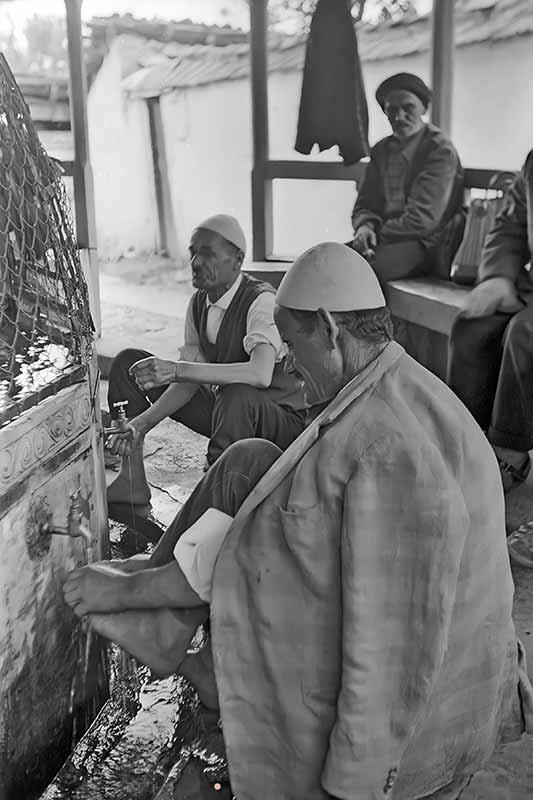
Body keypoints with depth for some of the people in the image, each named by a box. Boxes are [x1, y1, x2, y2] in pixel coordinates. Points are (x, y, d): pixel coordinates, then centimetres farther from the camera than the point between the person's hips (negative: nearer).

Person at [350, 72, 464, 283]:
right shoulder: (381, 150, 15)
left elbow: (422, 219, -14)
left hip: (424, 245, -6)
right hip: (386, 239, 6)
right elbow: (365, 204, 14)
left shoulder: (440, 149, -6)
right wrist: (364, 226, -9)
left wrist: (378, 232, -9)